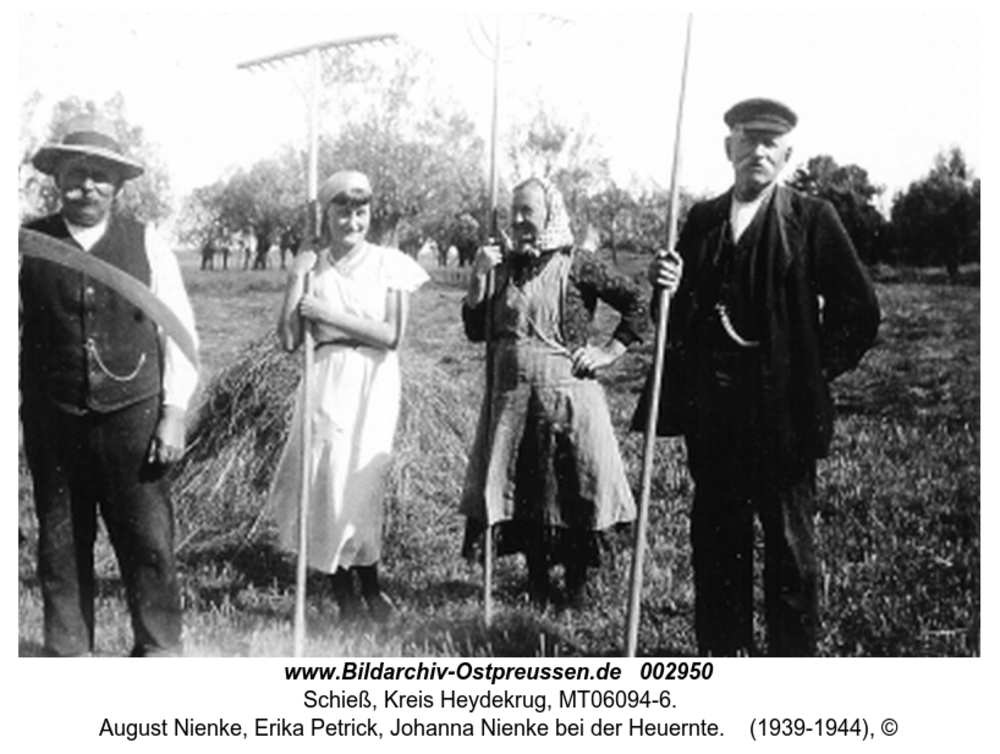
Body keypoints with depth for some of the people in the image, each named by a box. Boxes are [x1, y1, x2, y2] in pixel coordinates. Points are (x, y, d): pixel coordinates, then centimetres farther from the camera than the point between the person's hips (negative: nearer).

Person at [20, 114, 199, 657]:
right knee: (60, 548, 10)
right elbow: (14, 332, 3)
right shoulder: (30, 244, 1)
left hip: (133, 418, -1)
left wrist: (174, 413, -3)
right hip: (52, 423, 1)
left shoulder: (146, 244, 1)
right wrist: (12, 417, -1)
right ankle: (67, 654, 24)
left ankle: (159, 652, 18)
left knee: (148, 543, 2)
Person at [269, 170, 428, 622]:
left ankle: (367, 590, 14)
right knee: (325, 480, -3)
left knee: (361, 481, -3)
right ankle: (344, 592, 8)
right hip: (326, 383, 1)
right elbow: (288, 340, 0)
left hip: (373, 385, -1)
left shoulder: (390, 265, 2)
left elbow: (392, 335, -8)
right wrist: (296, 280, -7)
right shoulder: (312, 268, 7)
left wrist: (330, 313, -12)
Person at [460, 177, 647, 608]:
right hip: (511, 395, 4)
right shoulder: (504, 268, 9)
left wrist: (609, 352, -5)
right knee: (521, 492, 9)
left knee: (572, 490, -1)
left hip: (566, 393, -4)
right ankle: (537, 586, 22)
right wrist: (478, 278, -3)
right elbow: (476, 330, 7)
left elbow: (637, 303, -1)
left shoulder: (576, 266, -4)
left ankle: (575, 586, 13)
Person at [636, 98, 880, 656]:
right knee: (717, 540, 11)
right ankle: (723, 655, 24)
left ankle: (796, 661, 15)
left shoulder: (813, 218, -1)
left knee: (792, 543, 4)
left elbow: (860, 311, -1)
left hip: (783, 412, -4)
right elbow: (678, 317, 12)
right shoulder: (702, 220, 11)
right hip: (711, 411, 4)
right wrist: (669, 289, -8)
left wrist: (817, 371, -2)